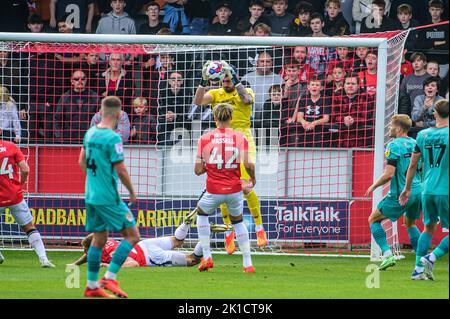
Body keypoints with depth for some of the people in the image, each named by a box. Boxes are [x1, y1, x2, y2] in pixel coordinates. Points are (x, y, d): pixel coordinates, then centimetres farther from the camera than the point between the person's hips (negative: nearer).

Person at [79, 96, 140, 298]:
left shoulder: (90, 133, 7)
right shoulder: (113, 138, -17)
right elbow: (120, 170, -17)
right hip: (108, 197, -8)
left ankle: (92, 285, 15)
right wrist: (132, 191, -3)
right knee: (132, 235, -2)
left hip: (91, 196, 8)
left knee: (99, 238, 14)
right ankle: (110, 278, -8)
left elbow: (82, 162, 17)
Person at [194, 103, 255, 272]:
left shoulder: (205, 138, -3)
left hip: (214, 191, -1)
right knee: (238, 221, 22)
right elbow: (248, 164, -10)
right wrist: (253, 178, 10)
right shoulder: (240, 138, -3)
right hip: (235, 189, 1)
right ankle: (248, 263, 15)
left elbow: (198, 170, -2)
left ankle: (206, 257, 19)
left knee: (201, 213, 27)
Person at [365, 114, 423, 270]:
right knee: (410, 223, 29)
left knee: (373, 219, 7)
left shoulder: (394, 146, -12)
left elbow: (388, 174, -18)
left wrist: (373, 186, -3)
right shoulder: (415, 144, 9)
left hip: (400, 193, -7)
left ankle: (387, 254, -7)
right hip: (418, 191, 7)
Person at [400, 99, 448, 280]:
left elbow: (413, 165, 13)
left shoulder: (423, 135, 7)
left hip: (427, 191, 5)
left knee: (429, 228, 19)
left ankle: (418, 269, 11)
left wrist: (407, 188, 23)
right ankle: (431, 258, -12)